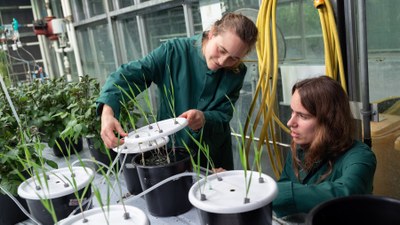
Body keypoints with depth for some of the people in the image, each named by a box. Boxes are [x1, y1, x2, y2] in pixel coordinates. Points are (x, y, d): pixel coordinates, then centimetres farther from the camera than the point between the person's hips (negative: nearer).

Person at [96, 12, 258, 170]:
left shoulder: (236, 73, -12)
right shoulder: (174, 51, -19)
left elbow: (223, 116, -13)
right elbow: (130, 74, -26)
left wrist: (204, 119, -36)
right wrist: (108, 112, -42)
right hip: (170, 149, -1)